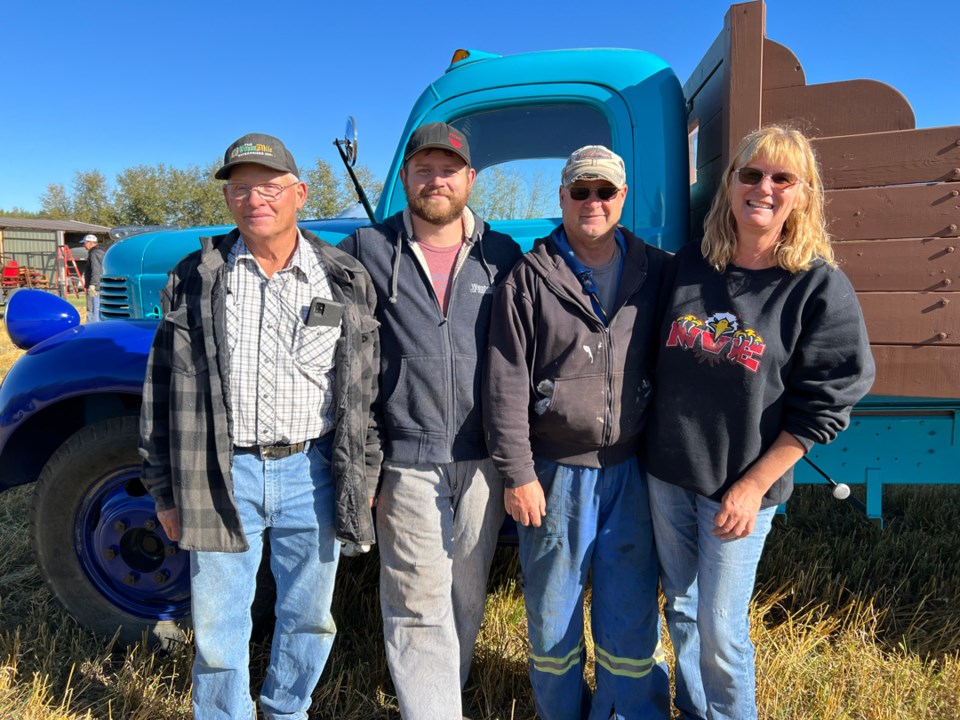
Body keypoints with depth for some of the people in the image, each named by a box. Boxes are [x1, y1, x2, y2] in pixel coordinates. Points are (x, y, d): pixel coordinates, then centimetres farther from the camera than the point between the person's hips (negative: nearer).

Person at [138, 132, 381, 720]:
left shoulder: (345, 280, 1)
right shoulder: (196, 279, 2)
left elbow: (367, 386, 5)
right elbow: (165, 390, 4)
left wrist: (363, 475, 4)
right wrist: (166, 491, 4)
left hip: (312, 471, 1)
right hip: (223, 475, 0)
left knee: (309, 617, 16)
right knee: (218, 628, 10)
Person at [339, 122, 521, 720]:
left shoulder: (502, 256, 6)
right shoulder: (368, 251, 1)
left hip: (483, 459, 3)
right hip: (406, 460, -2)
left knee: (467, 596, 17)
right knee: (418, 604, 3)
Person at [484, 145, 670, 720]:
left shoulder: (656, 273, 4)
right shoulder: (530, 278, -3)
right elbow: (505, 384, -6)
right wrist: (517, 474, -9)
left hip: (633, 472, 2)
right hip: (555, 473, -1)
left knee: (633, 619, 13)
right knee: (553, 614, 15)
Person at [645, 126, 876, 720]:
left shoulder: (821, 288, -9)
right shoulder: (687, 267, 1)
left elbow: (823, 406, -9)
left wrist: (754, 485, -12)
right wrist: (650, 448, 5)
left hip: (742, 487, -4)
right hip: (666, 475, 4)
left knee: (721, 629, 5)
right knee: (680, 607, 19)